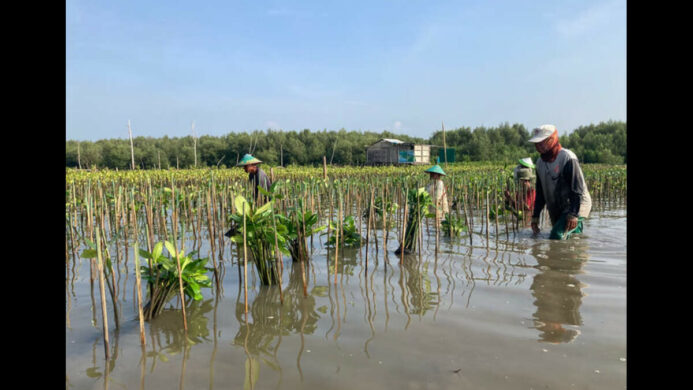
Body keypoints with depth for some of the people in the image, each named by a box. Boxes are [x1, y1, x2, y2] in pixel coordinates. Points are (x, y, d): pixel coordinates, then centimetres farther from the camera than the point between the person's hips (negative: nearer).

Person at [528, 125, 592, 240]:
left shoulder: (568, 158, -14)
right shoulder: (540, 163, 9)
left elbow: (577, 189, -19)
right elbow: (540, 193, 15)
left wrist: (573, 214, -26)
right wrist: (535, 216, 11)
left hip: (576, 206, -8)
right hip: (556, 211, 8)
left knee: (557, 236, -23)